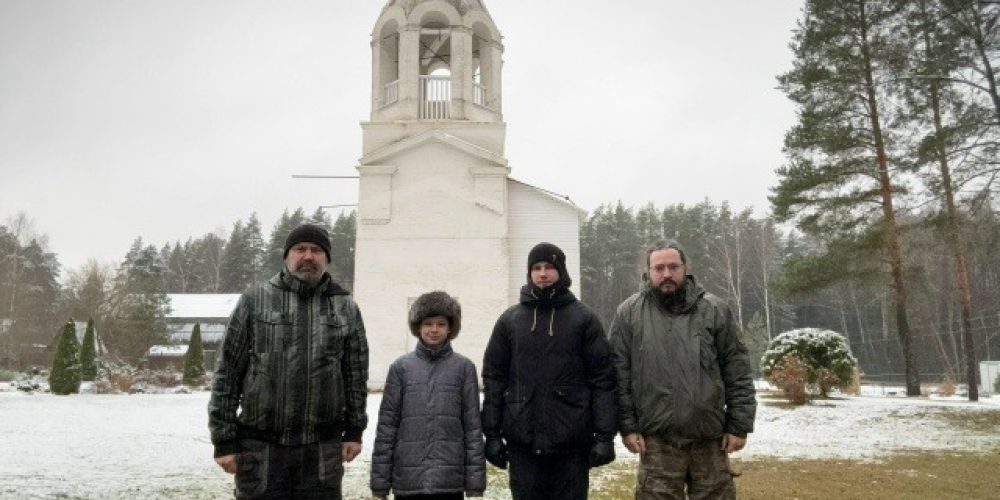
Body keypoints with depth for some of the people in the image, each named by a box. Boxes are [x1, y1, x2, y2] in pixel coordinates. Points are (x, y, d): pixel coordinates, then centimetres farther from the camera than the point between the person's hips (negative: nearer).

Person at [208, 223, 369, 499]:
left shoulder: (346, 308, 7)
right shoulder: (255, 300, 1)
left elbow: (356, 374, 10)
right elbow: (227, 373, 0)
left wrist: (354, 430, 6)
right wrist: (224, 439, -3)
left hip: (323, 449, 2)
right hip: (260, 447, -1)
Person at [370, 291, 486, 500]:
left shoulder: (464, 368, 3)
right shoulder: (401, 368, 4)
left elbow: (473, 426, 2)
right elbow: (386, 425, 3)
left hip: (450, 482, 0)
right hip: (407, 482, 1)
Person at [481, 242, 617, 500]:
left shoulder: (584, 318, 2)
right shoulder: (509, 320, 7)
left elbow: (602, 379, -1)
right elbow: (494, 378, 7)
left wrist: (605, 435, -7)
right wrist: (492, 433, 1)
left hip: (572, 441, -1)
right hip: (522, 440, 1)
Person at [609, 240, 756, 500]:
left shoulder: (714, 309, 3)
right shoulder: (629, 312, 1)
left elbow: (737, 370, 3)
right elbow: (620, 374, 0)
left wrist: (739, 425, 0)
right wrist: (627, 425, -4)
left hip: (710, 438, 1)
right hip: (657, 440, -1)